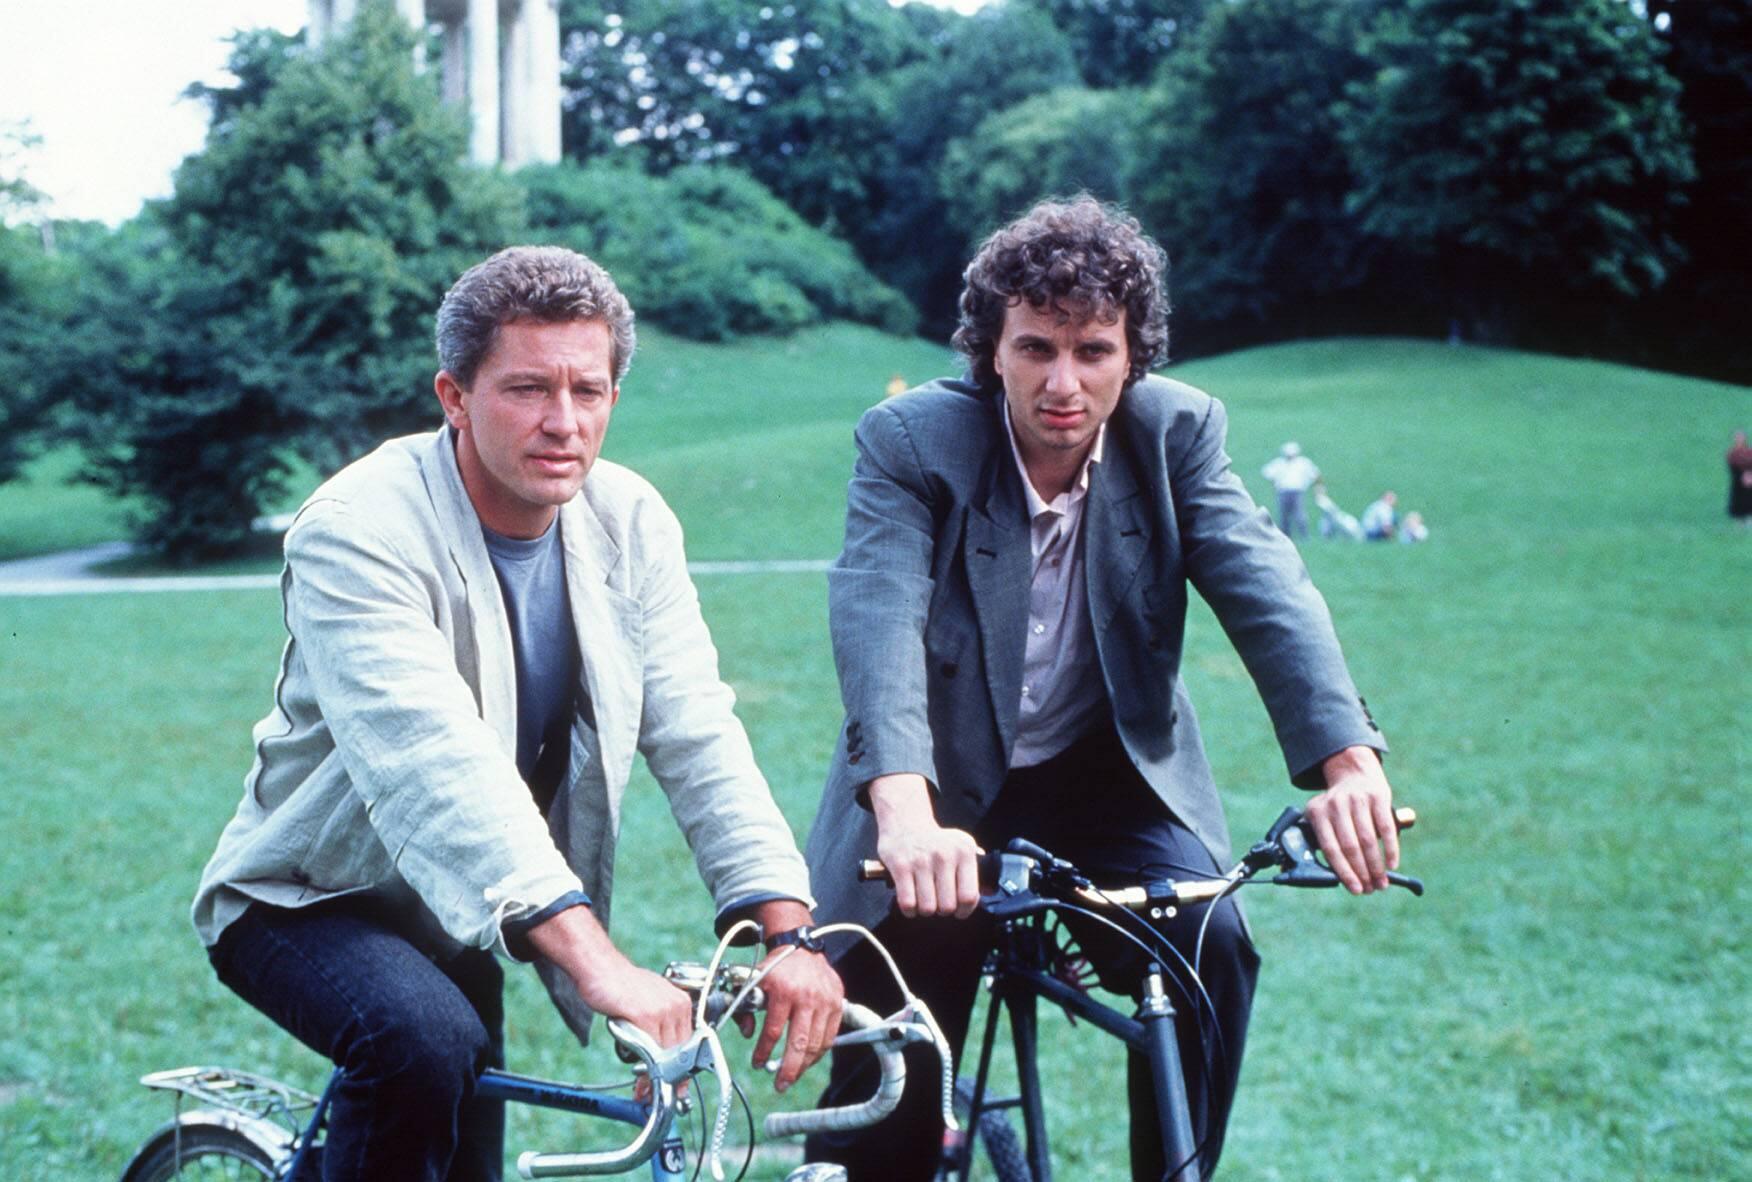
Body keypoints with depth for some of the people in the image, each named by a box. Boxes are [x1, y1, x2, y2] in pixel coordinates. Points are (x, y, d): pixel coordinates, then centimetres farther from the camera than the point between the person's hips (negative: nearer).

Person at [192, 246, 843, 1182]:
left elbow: (697, 738, -15)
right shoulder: (357, 531, -27)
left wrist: (787, 935, -29)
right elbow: (437, 762, -40)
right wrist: (597, 961, -51)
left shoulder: (629, 525, -8)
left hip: (453, 921, 6)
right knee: (424, 1039, -35)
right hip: (311, 898, -6)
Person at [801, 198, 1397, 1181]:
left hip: (1111, 779, 2)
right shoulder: (911, 439, -16)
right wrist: (906, 812, -49)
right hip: (947, 788, -1)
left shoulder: (1177, 431, -10)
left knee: (1209, 943, -25)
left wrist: (1349, 760, -41)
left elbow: (1268, 591, -23)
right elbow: (878, 616, -32)